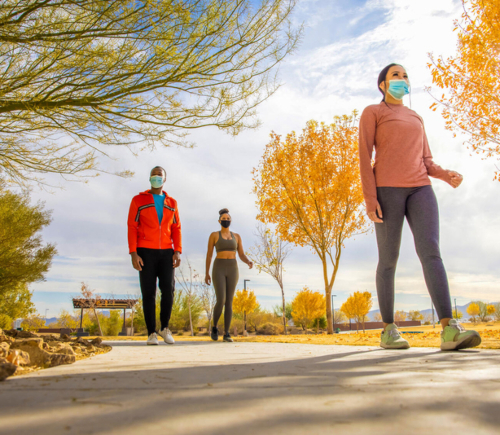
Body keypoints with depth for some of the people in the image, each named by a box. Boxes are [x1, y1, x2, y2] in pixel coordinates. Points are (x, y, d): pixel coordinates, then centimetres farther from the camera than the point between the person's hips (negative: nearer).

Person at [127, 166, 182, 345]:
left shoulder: (171, 203, 13)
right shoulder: (138, 200, 4)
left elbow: (176, 229, 9)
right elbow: (132, 227, -1)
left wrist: (177, 252, -5)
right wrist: (133, 253, -12)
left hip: (166, 252, 2)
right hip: (145, 252, -2)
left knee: (168, 290, -10)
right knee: (148, 293, -5)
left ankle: (164, 327, 8)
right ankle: (151, 333, 3)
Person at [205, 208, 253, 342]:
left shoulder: (236, 236, 13)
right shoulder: (214, 235, 4)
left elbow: (242, 255, 9)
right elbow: (209, 254, 3)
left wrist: (249, 262, -14)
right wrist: (207, 273, -2)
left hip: (232, 270, 3)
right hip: (219, 270, -3)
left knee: (229, 302, -2)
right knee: (221, 301, -14)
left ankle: (226, 334, 4)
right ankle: (214, 327, 11)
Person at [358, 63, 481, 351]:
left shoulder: (416, 119, 29)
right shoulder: (372, 113, 11)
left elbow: (426, 162, 23)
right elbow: (365, 157, 0)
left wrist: (447, 175, 1)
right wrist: (369, 198, -13)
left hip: (419, 189, 4)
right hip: (386, 189, -4)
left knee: (430, 250, -15)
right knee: (389, 259, -7)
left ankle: (450, 330, -24)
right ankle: (389, 330, 2)